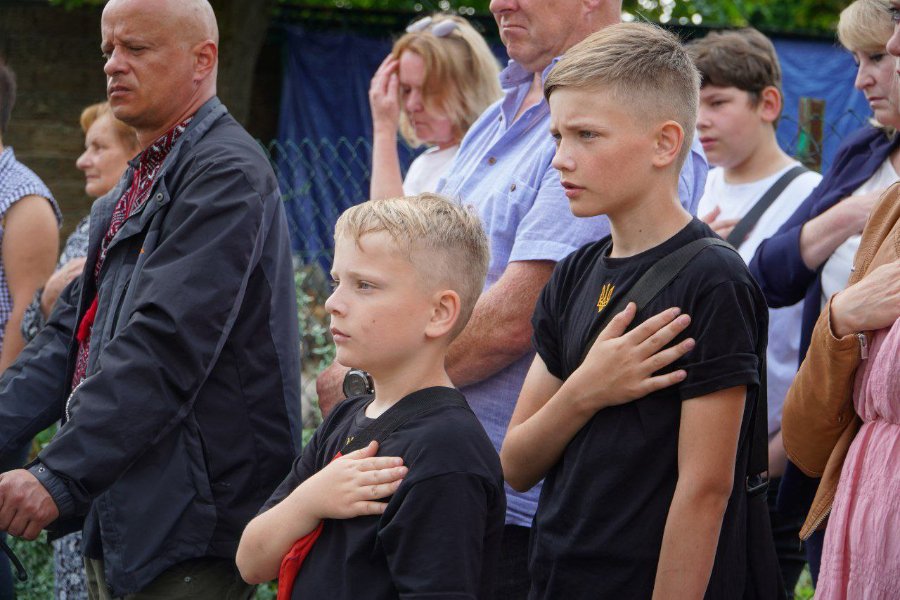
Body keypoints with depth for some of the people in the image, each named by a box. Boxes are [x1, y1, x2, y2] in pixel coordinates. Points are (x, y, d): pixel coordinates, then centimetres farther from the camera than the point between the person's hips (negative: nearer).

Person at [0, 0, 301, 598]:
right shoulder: (134, 186, 18)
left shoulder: (226, 173, -14)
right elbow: (73, 331, 15)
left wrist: (59, 476, -26)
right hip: (117, 515, 9)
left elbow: (166, 343, -23)